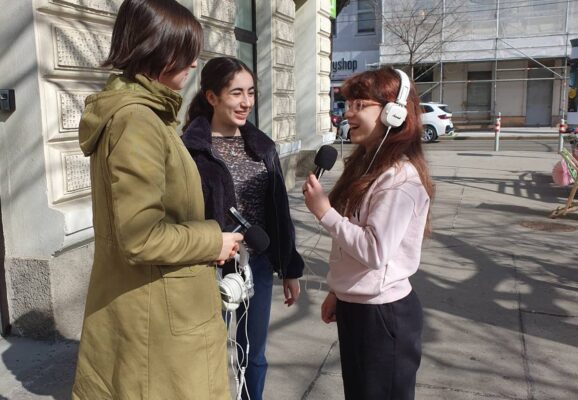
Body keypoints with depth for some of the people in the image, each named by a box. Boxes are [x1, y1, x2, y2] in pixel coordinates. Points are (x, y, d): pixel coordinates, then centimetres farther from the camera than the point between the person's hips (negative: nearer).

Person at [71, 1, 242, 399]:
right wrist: (213, 240, -13)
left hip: (151, 306, 10)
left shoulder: (141, 112, 10)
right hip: (157, 319, -10)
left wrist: (206, 237, 8)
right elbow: (142, 237, -27)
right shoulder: (136, 120, -22)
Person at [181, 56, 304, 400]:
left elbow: (279, 210, 9)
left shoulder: (262, 145, 6)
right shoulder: (191, 148, -11)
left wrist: (290, 268, 10)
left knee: (254, 356, 19)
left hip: (259, 264, 5)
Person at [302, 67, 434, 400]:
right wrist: (338, 293, 16)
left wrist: (324, 212, -20)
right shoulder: (367, 163, 7)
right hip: (354, 306, 9)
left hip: (384, 313, -9)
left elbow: (374, 249, -27)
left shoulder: (400, 177, -21)